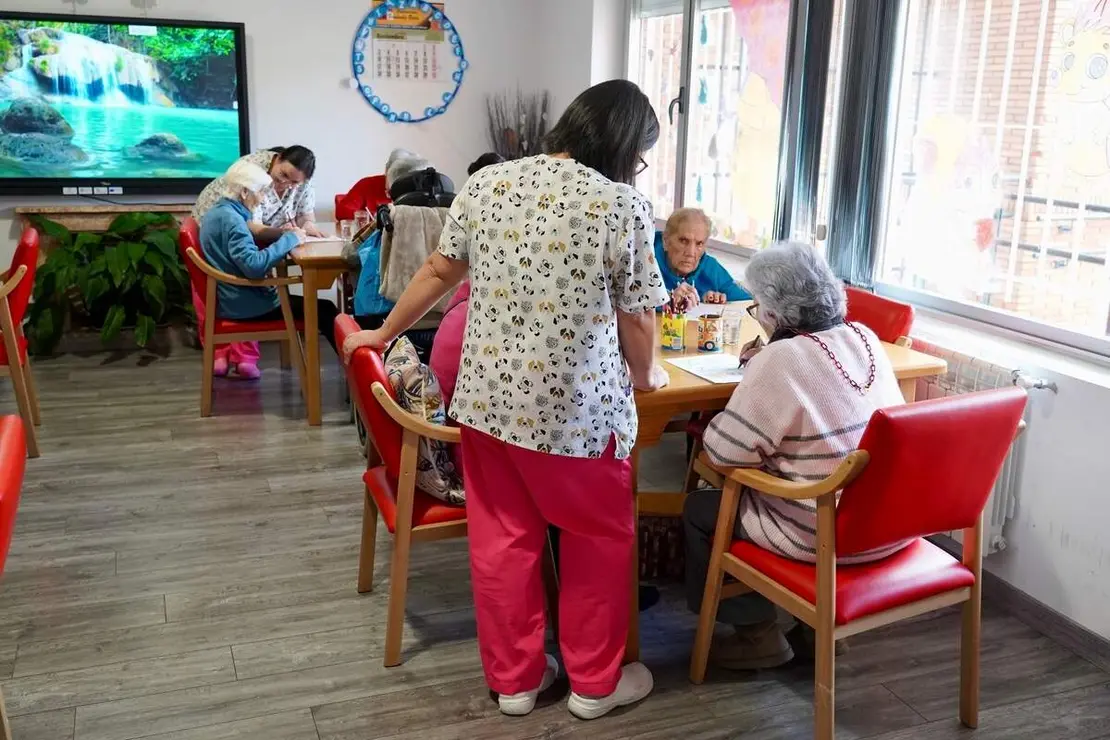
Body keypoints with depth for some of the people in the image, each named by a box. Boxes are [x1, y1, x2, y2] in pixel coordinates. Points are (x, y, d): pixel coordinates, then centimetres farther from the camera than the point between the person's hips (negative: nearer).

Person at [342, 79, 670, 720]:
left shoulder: (485, 183, 3)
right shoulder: (624, 206, -11)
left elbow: (438, 273, 11)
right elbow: (637, 318, -7)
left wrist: (383, 335, 25)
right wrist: (646, 374, 14)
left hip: (487, 396, 5)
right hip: (576, 408, -4)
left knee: (503, 538, 16)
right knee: (600, 538, 16)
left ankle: (514, 677, 30)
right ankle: (595, 681, 27)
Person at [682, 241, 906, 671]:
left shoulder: (781, 359, -21)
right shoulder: (865, 338, 3)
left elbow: (723, 450, -18)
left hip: (825, 535, -8)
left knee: (699, 510, 12)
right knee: (738, 497, 30)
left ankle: (758, 635, 20)